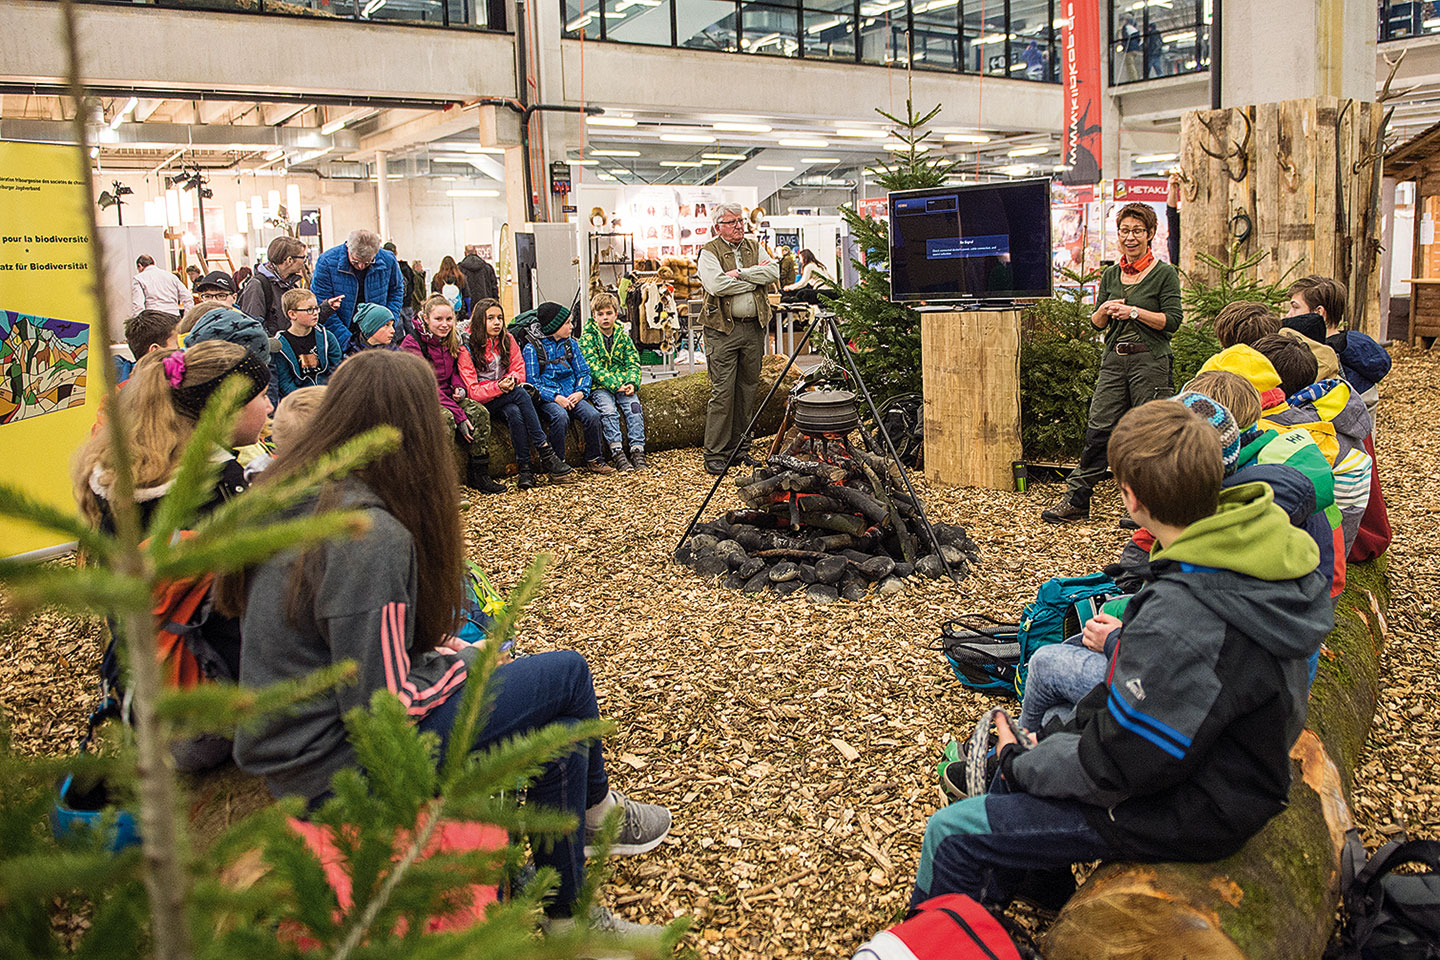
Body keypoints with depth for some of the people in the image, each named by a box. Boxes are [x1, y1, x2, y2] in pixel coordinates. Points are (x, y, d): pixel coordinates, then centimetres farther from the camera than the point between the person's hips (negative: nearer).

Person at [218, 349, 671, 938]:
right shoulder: (372, 536, -27)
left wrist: (441, 647, 7)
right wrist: (459, 661, -8)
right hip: (339, 764, -9)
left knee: (561, 733, 10)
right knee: (568, 674, -5)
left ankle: (569, 916, 23)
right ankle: (597, 808, 21)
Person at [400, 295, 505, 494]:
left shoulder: (451, 342, 7)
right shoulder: (412, 343, -15)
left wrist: (459, 389, -6)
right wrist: (459, 415, -27)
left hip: (445, 396, 6)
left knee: (479, 412, -19)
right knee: (446, 418, -36)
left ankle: (479, 474, -14)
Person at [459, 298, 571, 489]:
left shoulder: (508, 339, 6)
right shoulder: (467, 347, -8)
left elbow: (519, 371, 4)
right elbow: (472, 391, -12)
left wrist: (511, 380, -20)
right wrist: (498, 387, -29)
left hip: (507, 397, 4)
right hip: (482, 402, -4)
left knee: (514, 412, -33)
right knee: (520, 393, -31)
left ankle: (525, 468, -33)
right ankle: (545, 452, -32)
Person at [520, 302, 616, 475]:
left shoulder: (570, 344, 12)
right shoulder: (532, 348, -4)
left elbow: (584, 372, 12)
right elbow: (532, 382, -8)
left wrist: (580, 392, -9)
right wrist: (555, 397, -21)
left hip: (571, 394, 5)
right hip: (546, 397, -4)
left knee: (592, 415, -23)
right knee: (560, 416, -36)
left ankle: (594, 460, -5)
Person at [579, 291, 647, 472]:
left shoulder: (623, 336, 11)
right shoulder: (587, 338, -2)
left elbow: (633, 362, 7)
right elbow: (594, 368, -12)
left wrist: (632, 383, -13)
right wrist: (615, 385, -21)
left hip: (624, 385, 3)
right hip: (600, 387, -3)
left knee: (634, 406, -22)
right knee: (608, 409, -28)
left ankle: (638, 450, -22)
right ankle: (617, 452, -27)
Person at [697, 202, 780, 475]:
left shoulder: (754, 247, 14)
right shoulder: (709, 252, -2)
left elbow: (773, 272, -2)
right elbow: (717, 285, -18)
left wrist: (740, 273, -13)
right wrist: (755, 278, -9)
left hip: (753, 327, 5)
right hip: (723, 330, -5)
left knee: (747, 389, 9)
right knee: (722, 392, -7)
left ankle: (737, 448, 19)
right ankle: (715, 455, -2)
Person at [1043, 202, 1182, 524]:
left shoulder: (1165, 274, -1)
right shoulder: (1110, 275, 13)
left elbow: (1172, 320, -8)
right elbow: (1096, 323, 14)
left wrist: (1133, 311, -15)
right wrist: (1104, 311, -7)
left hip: (1151, 361, -4)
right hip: (1114, 359, 4)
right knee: (1098, 428, 2)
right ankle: (1076, 499, 7)